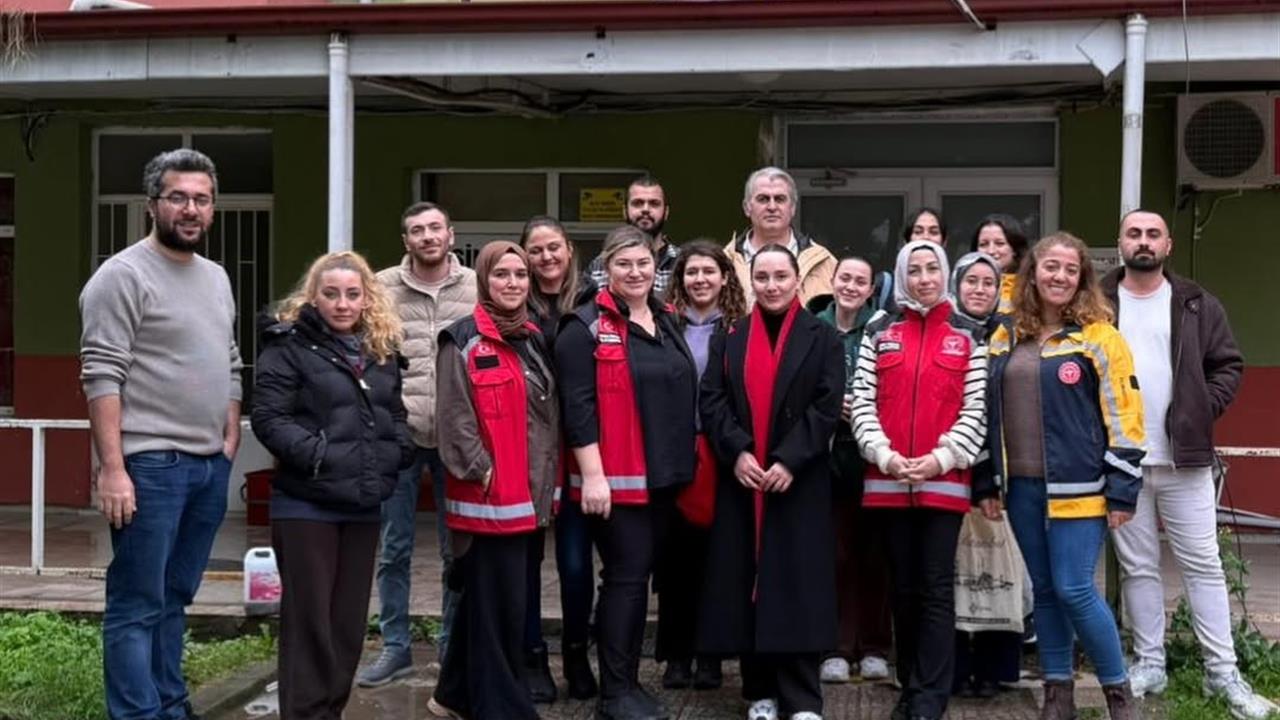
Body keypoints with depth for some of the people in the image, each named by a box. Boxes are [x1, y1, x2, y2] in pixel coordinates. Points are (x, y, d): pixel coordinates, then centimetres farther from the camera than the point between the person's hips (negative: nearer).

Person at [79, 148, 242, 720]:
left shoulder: (216, 278, 15)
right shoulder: (124, 275, -8)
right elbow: (102, 376, -14)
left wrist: (230, 444, 13)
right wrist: (112, 468, -19)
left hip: (210, 467, 7)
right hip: (150, 464, -7)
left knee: (175, 598, 14)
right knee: (137, 605, -2)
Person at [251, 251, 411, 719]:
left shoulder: (383, 349, 13)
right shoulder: (288, 346, -7)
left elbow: (396, 414, 20)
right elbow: (268, 417, -14)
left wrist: (396, 454, 2)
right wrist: (316, 454, -22)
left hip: (363, 504, 6)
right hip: (306, 504, -6)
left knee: (350, 619, 12)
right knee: (308, 618, 1)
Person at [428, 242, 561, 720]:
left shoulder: (535, 339, 16)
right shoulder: (463, 339, -6)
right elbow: (455, 416, -11)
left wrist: (547, 480, 12)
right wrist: (482, 471, -16)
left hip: (529, 494, 7)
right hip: (486, 495, -7)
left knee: (486, 598, 13)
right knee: (499, 604, -4)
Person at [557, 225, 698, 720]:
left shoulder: (667, 322, 14)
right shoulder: (586, 327, -8)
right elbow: (578, 406, -14)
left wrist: (683, 463, 17)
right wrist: (592, 474, -20)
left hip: (664, 475, 7)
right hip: (614, 477, -7)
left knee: (637, 575, 12)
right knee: (627, 575, -6)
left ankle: (625, 679, 21)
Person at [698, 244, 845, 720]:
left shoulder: (822, 338, 4)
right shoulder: (729, 339, 11)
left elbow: (827, 407, -5)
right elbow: (711, 401, 1)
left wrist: (789, 460, -16)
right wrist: (737, 452, -14)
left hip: (800, 481, -2)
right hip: (740, 480, 3)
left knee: (797, 585, -4)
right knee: (746, 584, 4)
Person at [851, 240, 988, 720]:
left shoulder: (967, 335, 7)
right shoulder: (879, 332, 11)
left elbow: (975, 409, 1)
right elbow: (862, 402, 4)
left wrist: (941, 458, -11)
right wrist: (884, 455, -9)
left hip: (944, 479, -2)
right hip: (888, 479, 2)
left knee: (937, 589, -3)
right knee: (904, 587, 9)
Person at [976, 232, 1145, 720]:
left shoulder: (1098, 336, -5)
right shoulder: (1006, 335, 10)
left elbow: (1122, 417, -7)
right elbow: (990, 411, 15)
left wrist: (1122, 490, -11)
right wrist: (986, 481, 12)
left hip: (1076, 487, -5)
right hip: (1022, 486, 5)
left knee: (1074, 590, -7)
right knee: (1044, 591, 11)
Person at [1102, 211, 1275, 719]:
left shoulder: (1197, 304, 5)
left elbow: (1228, 364, 7)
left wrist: (1205, 409, -6)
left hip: (1184, 458, 0)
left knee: (1202, 564, 3)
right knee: (1137, 567, 8)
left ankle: (1223, 672, 9)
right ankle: (1149, 663, 19)